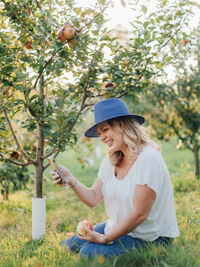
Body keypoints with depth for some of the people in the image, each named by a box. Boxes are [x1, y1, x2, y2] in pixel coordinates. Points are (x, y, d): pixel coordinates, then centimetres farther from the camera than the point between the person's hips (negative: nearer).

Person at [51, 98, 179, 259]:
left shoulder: (148, 159, -24)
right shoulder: (111, 160, 3)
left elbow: (139, 214, -23)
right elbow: (93, 199, 0)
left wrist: (106, 239, -16)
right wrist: (71, 180, -17)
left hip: (150, 238, -8)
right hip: (118, 227, 8)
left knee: (88, 253, -23)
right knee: (68, 247, 2)